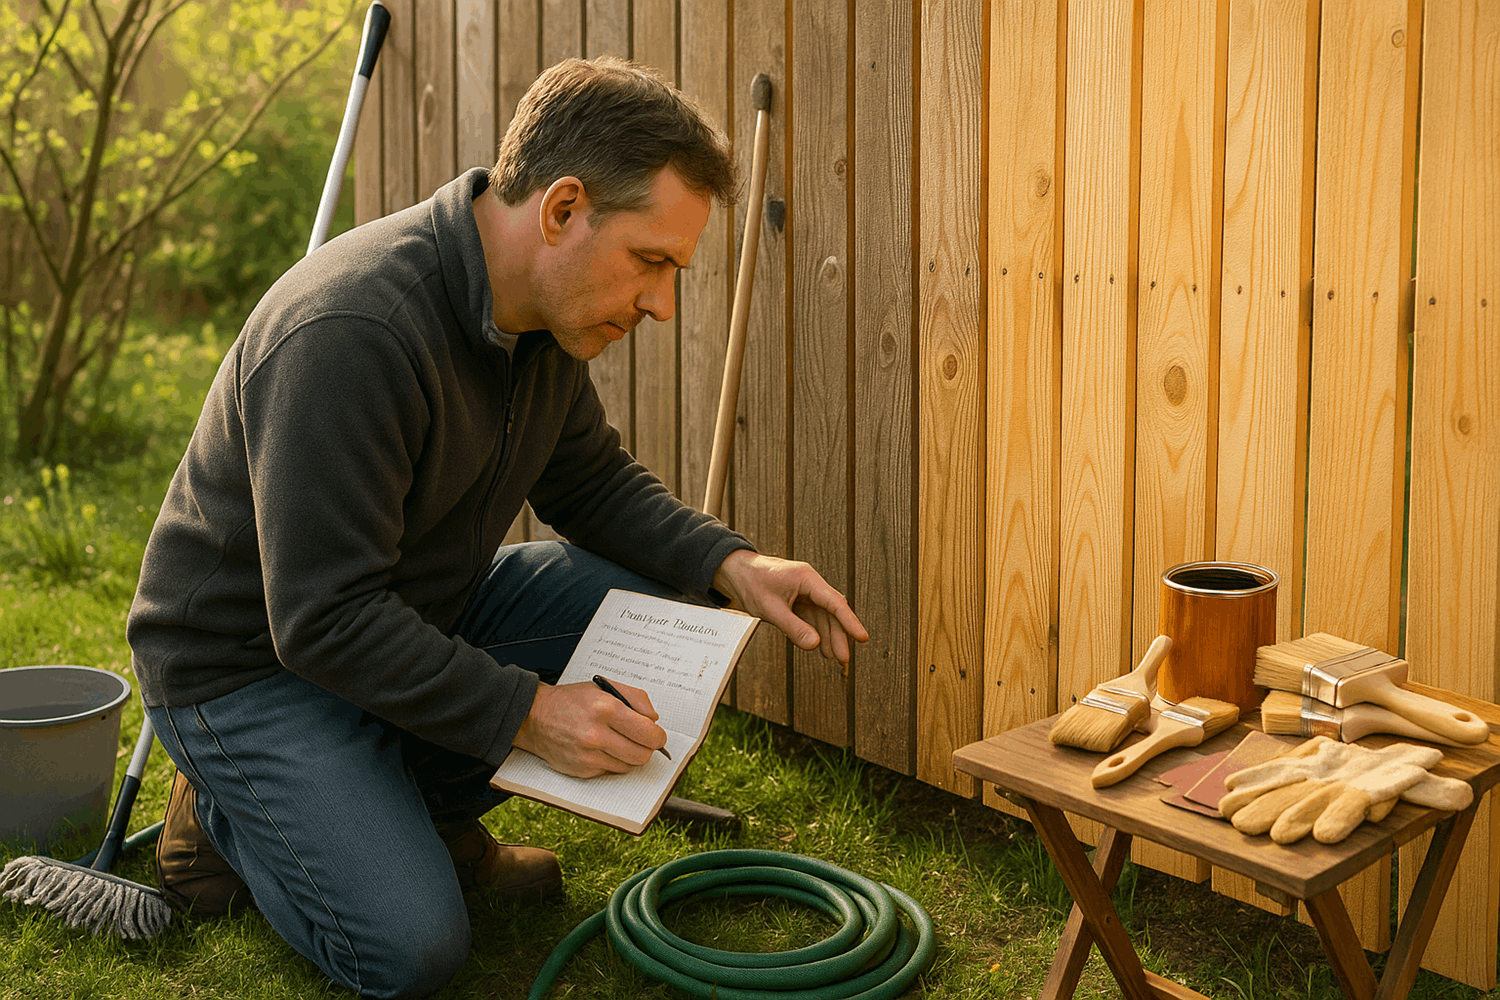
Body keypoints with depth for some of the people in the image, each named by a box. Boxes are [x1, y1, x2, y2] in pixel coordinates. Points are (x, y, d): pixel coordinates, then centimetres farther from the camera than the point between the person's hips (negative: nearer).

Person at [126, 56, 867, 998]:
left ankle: (426, 802, 8)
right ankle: (228, 812, 9)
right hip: (252, 658, -8)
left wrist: (733, 565, -10)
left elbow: (592, 480, 7)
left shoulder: (544, 310, -6)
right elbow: (324, 618, -32)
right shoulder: (350, 332, -34)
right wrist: (528, 712, -31)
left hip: (414, 609, 8)